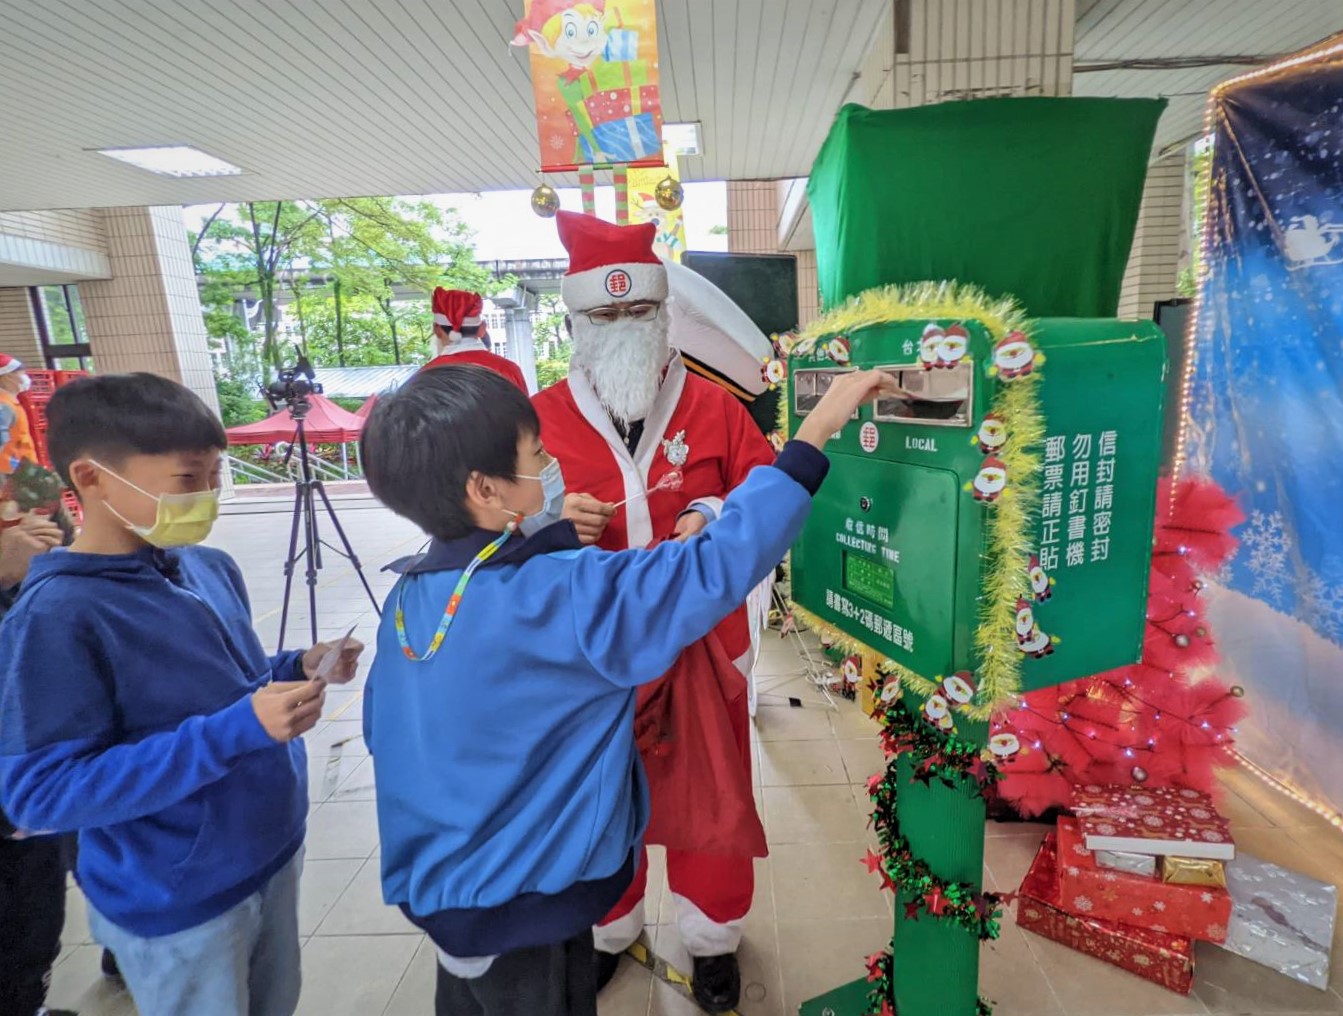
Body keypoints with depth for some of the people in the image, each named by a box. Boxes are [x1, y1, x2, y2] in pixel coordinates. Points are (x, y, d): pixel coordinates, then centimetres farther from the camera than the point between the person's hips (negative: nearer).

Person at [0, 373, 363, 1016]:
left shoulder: (212, 568, -2)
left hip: (272, 854, 7)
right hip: (178, 902, -6)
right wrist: (236, 729, -33)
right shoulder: (56, 618, -23)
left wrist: (296, 669, -9)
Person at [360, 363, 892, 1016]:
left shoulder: (408, 599, -6)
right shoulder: (556, 598, -30)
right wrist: (817, 431, -29)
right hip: (522, 912, -7)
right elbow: (715, 569, -35)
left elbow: (381, 729, 5)